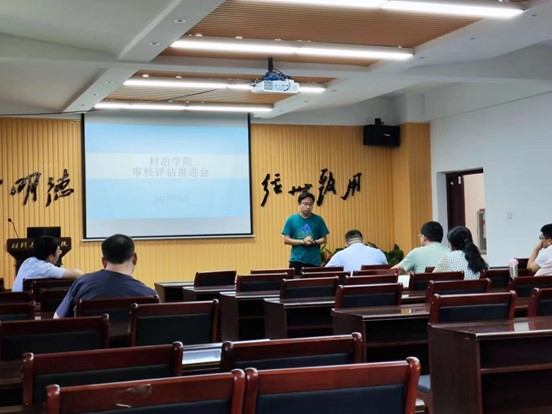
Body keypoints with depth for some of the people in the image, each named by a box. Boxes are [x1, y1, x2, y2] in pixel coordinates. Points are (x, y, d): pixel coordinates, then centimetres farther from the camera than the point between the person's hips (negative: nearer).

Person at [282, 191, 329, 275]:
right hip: (296, 260, -1)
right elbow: (286, 240, -1)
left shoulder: (318, 220, 3)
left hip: (314, 261, 1)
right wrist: (303, 241, -13)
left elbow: (323, 239, 7)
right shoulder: (291, 219, 1)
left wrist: (314, 242, -14)